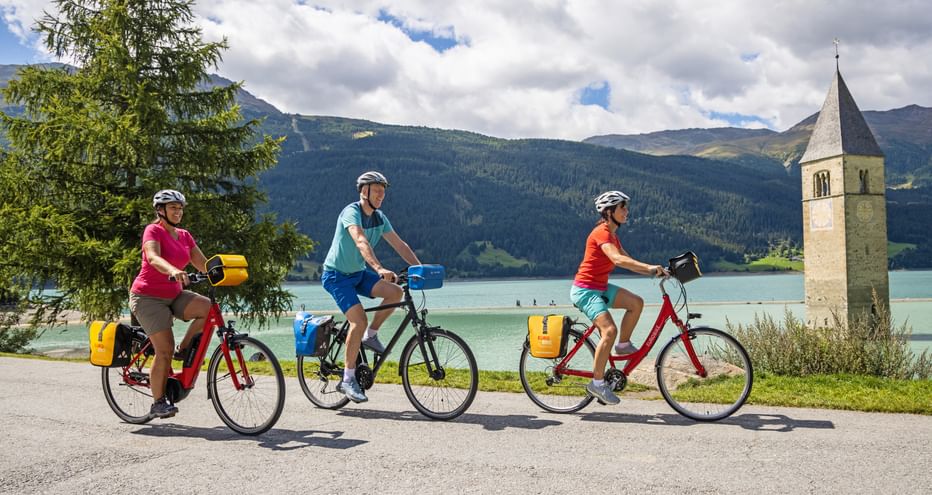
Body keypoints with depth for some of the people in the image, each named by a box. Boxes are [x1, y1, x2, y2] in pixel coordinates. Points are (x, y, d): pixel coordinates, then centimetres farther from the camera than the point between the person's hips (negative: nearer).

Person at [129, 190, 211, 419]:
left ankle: (184, 350, -3)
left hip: (174, 295, 6)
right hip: (148, 297, -6)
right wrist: (173, 270, -49)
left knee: (209, 308, -21)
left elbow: (203, 264, 6)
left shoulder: (185, 236, 10)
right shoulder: (153, 230, -10)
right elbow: (153, 258, -29)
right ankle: (158, 403, -1)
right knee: (165, 349, -13)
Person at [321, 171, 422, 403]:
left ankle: (371, 335, 3)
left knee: (396, 291, -17)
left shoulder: (380, 218, 3)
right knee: (359, 321, -22)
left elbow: (399, 245, 3)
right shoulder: (351, 212, -21)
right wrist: (379, 269, -51)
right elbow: (361, 242, -37)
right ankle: (348, 379, -10)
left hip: (358, 273, 7)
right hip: (337, 275, -7)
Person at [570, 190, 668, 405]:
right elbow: (618, 260, -33)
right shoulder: (601, 232, -17)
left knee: (636, 302, -4)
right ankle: (597, 382, -11)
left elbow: (627, 261, 10)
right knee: (609, 330, -21)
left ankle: (623, 345, 13)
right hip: (585, 289, -9)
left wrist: (653, 271, -2)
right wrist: (649, 267, -39)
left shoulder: (612, 234, 13)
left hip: (601, 287, 9)